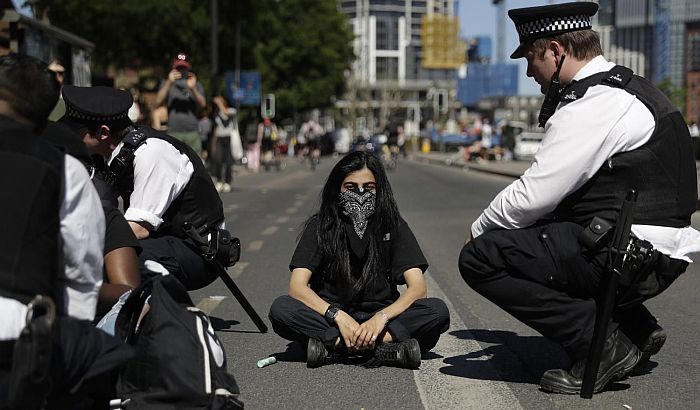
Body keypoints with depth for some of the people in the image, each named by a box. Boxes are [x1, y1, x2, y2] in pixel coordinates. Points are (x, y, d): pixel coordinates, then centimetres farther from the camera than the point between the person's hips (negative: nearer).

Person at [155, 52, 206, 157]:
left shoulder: (196, 85, 16)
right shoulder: (167, 84, 14)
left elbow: (202, 104, 0)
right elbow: (158, 102, -3)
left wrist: (193, 88, -17)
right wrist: (169, 82, -13)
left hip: (193, 133, 1)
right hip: (173, 133, -1)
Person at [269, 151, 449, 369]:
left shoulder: (393, 225, -1)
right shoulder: (321, 226, -2)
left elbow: (417, 287, -10)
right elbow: (297, 286, -12)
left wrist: (381, 318, -28)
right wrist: (339, 317, -28)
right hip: (330, 318, 0)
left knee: (437, 311, -25)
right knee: (280, 309, -28)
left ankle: (334, 347, -31)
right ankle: (384, 348, -35)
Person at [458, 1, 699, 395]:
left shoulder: (593, 103, -16)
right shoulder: (628, 87, 16)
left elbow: (533, 196, -18)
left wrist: (480, 228, -1)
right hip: (661, 252, 10)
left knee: (480, 258, -13)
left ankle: (598, 342, -11)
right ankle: (636, 328, 18)